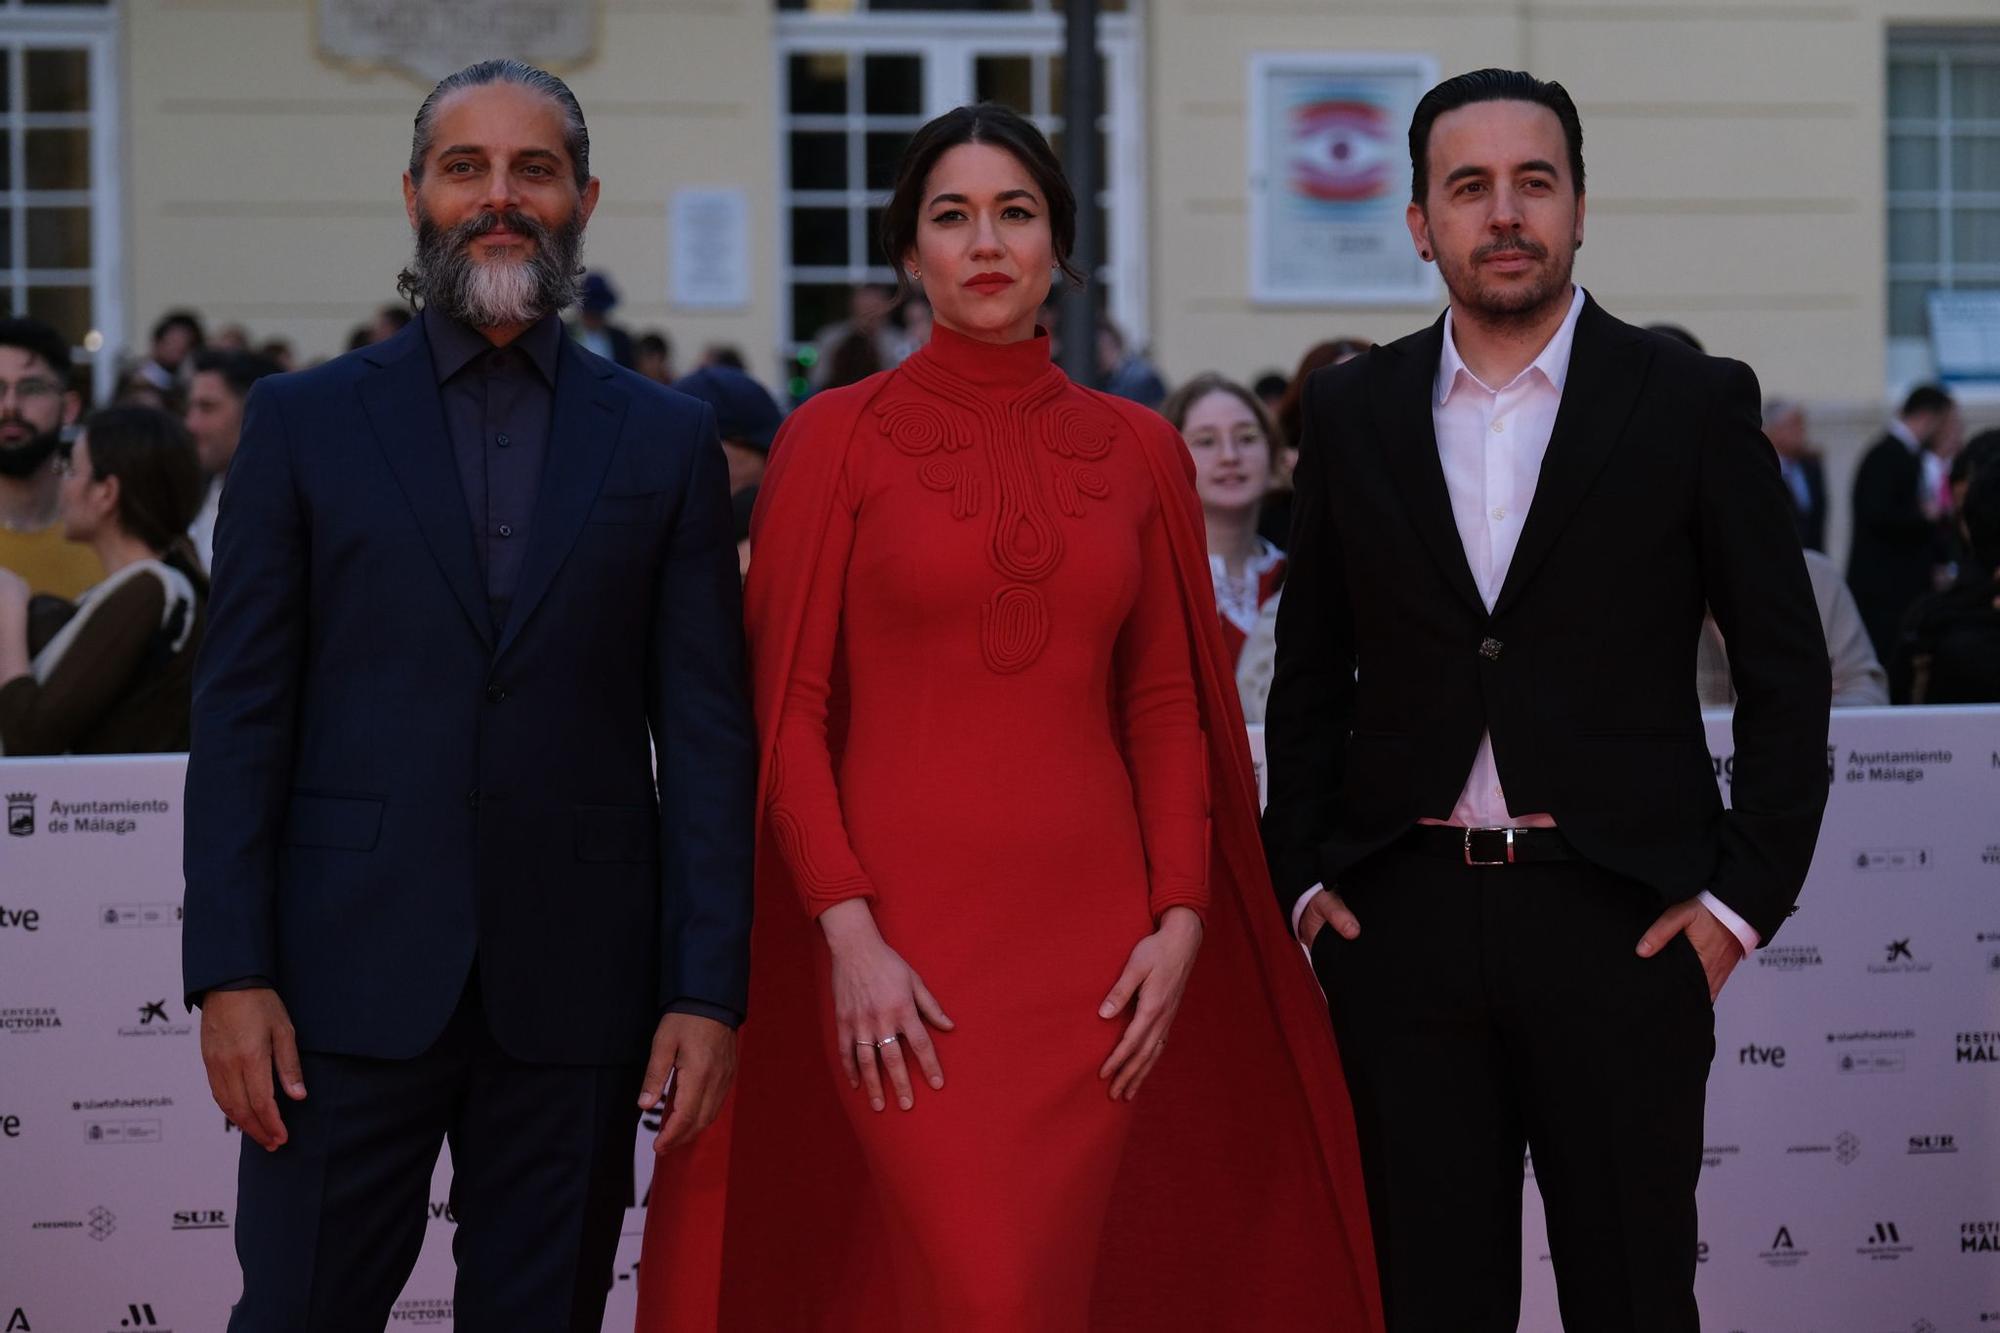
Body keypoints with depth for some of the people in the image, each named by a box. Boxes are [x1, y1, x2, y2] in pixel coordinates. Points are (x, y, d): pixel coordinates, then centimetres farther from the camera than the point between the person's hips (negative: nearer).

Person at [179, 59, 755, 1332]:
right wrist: (231, 974, -5)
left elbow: (706, 734, 5)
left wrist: (710, 990, -3)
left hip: (575, 983, 1)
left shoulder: (666, 441, 8)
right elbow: (242, 713, 3)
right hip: (353, 979, -1)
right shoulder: (305, 419, 6)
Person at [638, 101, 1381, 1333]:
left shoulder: (1139, 450, 9)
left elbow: (1169, 708, 11)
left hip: (1093, 930, 3)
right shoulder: (838, 437, 0)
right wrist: (847, 934, -11)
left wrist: (1179, 919, 0)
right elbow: (787, 709, -2)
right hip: (906, 930, -3)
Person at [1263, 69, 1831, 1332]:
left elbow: (1787, 670, 2)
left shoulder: (1693, 402, 1)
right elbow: (1311, 672, 14)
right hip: (1405, 926, 2)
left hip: (1620, 924, -2)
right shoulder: (1353, 413, 8)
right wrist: (1303, 878, 5)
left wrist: (1746, 898, -5)